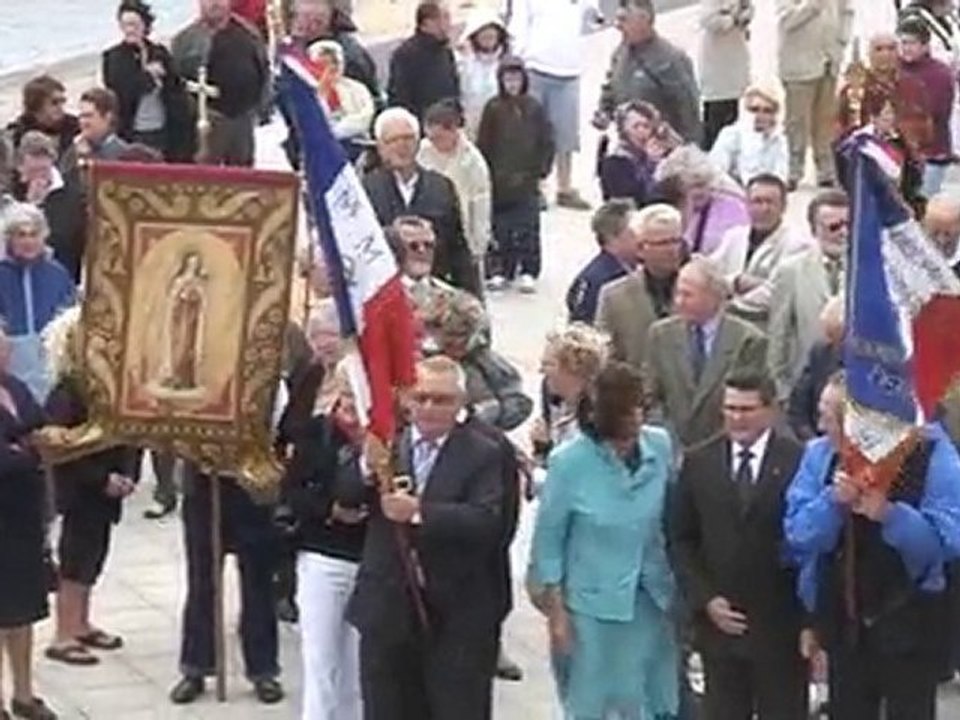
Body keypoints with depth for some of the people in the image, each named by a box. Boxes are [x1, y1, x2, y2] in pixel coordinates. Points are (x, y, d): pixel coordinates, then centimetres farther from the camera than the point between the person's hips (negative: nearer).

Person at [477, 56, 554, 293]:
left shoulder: (534, 108, -1)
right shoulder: (493, 109, -2)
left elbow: (547, 142, 4)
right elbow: (483, 144, 1)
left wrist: (541, 170, -1)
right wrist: (486, 173, -3)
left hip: (527, 178, 0)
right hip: (499, 181, 0)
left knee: (528, 227, 2)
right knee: (500, 227, 4)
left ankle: (528, 271, 8)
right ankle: (499, 270, 11)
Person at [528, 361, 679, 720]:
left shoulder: (660, 447, -9)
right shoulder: (570, 462, -17)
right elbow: (548, 541, -8)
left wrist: (680, 588, 6)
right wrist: (555, 611, -6)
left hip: (652, 598, 3)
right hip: (594, 603, -3)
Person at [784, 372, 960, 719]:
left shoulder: (931, 454, -15)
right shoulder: (821, 454, -3)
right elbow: (797, 535, -8)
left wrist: (890, 514, -34)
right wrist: (832, 501, -26)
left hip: (911, 624, -4)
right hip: (844, 622, 4)